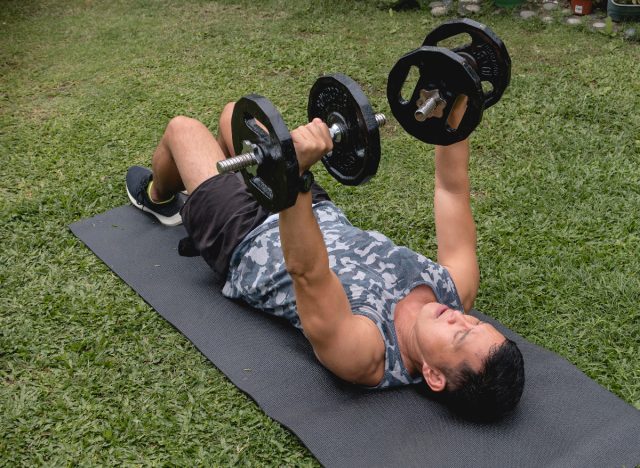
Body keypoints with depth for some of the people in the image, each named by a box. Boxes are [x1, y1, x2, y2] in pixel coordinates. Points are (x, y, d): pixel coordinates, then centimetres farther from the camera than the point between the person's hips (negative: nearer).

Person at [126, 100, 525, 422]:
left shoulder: (365, 354, -42)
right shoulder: (457, 289, -25)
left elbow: (305, 272, -55)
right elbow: (452, 189, -19)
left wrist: (295, 171, -69)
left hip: (247, 245, -6)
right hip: (322, 215, 6)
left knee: (182, 128, 11)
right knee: (235, 111, 20)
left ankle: (157, 197, 49)